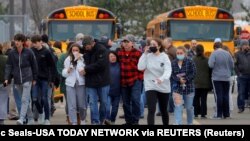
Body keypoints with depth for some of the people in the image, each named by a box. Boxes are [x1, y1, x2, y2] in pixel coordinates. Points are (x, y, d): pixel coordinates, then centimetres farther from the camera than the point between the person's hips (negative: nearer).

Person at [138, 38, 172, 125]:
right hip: (150, 86, 0)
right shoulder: (148, 56, -1)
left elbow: (168, 70, -18)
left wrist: (162, 78, -37)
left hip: (163, 87, 0)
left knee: (164, 110, 16)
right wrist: (145, 54, -12)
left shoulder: (164, 57, -6)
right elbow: (140, 67, -12)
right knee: (151, 110, -13)